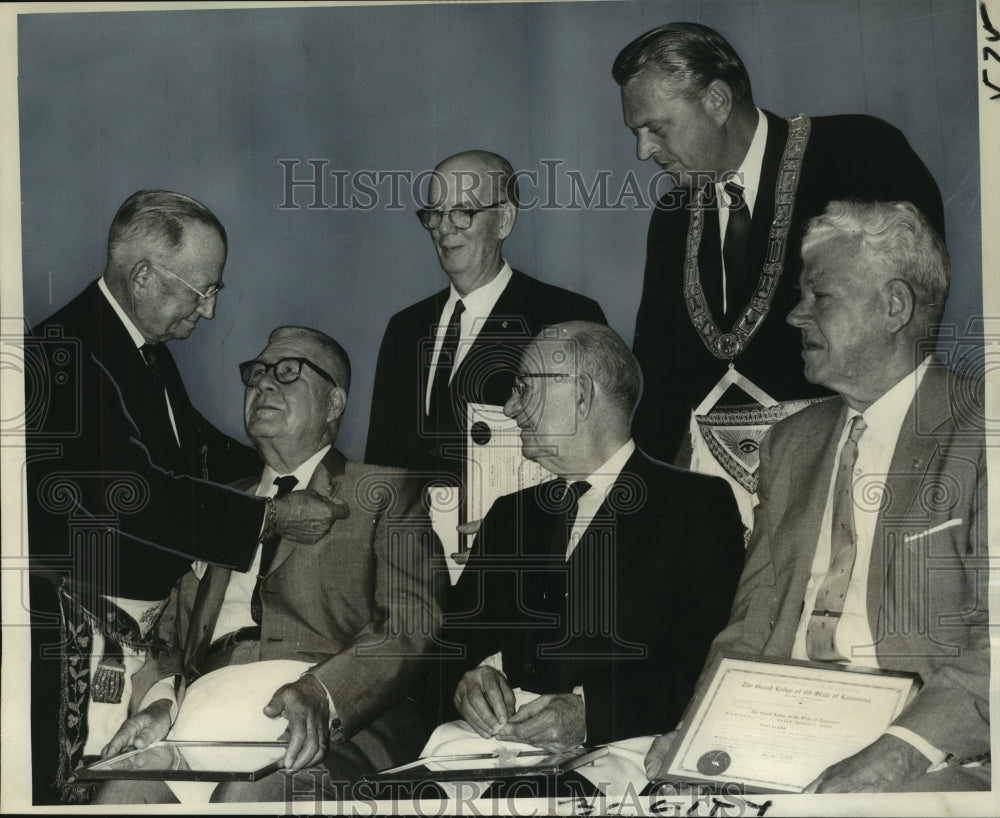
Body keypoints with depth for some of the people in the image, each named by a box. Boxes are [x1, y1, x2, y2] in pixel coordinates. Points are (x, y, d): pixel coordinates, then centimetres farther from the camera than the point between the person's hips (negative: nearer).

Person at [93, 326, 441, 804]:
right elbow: (173, 631, 21)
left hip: (336, 721, -4)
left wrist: (318, 694, -20)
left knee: (245, 796, -36)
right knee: (116, 795, -26)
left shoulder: (386, 494, 13)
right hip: (208, 709, 4)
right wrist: (162, 703, -2)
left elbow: (411, 625, -2)